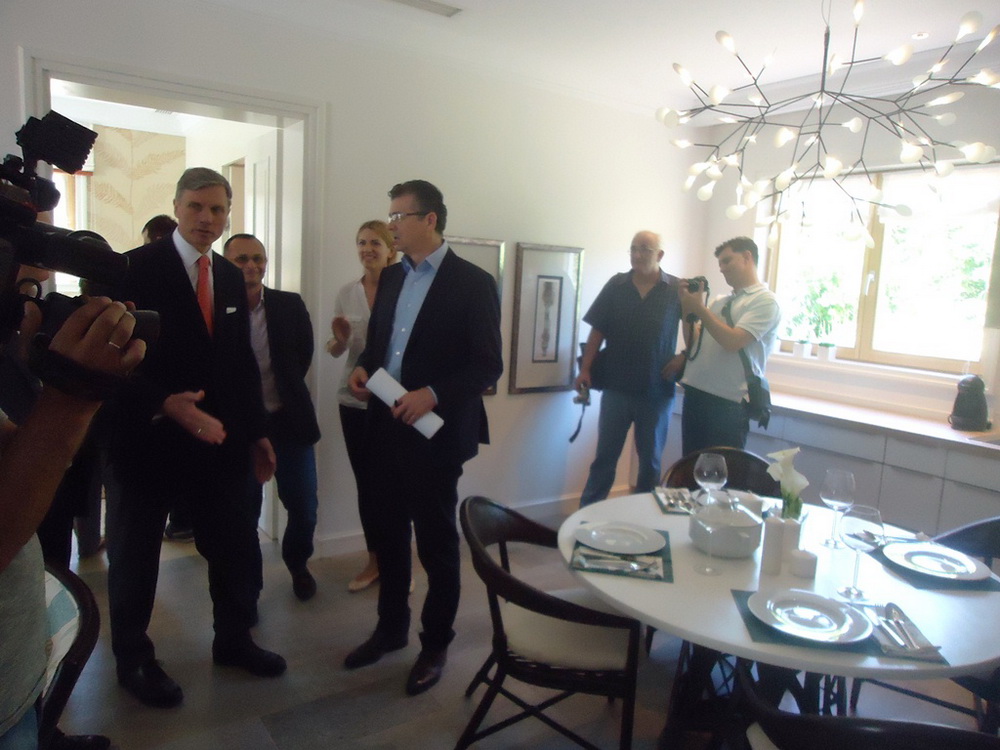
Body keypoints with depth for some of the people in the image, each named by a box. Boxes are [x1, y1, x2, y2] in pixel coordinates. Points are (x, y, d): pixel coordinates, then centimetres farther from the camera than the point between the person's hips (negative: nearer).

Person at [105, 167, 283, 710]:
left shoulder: (232, 277, 10)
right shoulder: (134, 268, -9)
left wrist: (255, 433, 10)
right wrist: (166, 405, -28)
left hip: (218, 438, 5)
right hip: (148, 436, -5)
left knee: (237, 546, 11)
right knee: (135, 555, 12)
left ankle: (233, 639, 33)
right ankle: (133, 660, 32)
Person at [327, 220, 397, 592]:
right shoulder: (346, 293, 5)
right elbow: (337, 350, 11)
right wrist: (340, 339, -11)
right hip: (354, 400, 4)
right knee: (365, 482, 12)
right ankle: (374, 561, 27)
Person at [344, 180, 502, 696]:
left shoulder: (472, 282, -10)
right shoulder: (391, 277, 11)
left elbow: (489, 364, -12)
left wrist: (432, 394, -23)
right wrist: (363, 367, -1)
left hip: (434, 435, -6)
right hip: (384, 430, 6)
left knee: (436, 544, 9)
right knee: (388, 536, 18)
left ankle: (435, 644, 28)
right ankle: (390, 629, 38)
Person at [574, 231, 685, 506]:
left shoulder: (678, 289, -3)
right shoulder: (616, 285, 2)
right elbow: (598, 330, 2)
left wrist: (685, 356, -8)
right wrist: (585, 369, -4)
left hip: (657, 391, -1)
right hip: (616, 387, 1)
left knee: (650, 459, 13)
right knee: (605, 455, 9)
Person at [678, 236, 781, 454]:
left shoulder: (765, 301, -7)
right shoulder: (720, 302, 16)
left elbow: (732, 341, -19)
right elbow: (694, 342, 16)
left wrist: (699, 307, -12)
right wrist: (687, 310, 3)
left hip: (728, 403, -7)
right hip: (695, 394, 7)